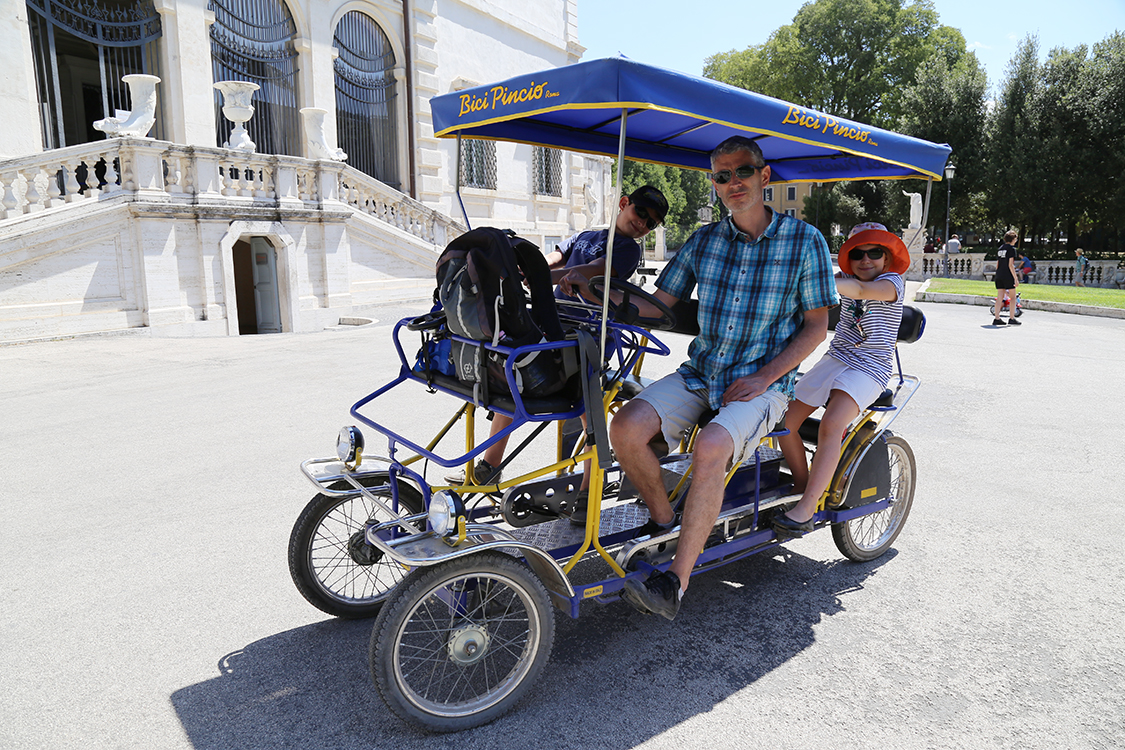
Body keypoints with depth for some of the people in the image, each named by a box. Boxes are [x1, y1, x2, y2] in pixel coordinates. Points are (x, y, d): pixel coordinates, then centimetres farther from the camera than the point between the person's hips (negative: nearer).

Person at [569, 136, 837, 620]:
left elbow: (816, 326, -1)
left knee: (711, 447, -34)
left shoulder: (804, 241, -2)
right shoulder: (704, 241, 8)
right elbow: (659, 304, 10)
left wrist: (762, 378, -13)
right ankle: (663, 521, 4)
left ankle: (674, 584, -24)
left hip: (763, 383, -4)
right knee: (627, 426, -22)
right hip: (699, 374, 4)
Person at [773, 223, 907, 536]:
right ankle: (802, 486, 10)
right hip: (835, 359, 6)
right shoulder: (846, 279, 14)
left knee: (831, 425, -30)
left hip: (869, 369, -6)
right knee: (785, 421, -9)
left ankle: (806, 509, -26)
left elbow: (861, 290, -28)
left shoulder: (892, 281, -7)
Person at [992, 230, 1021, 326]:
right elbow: (1010, 265, -13)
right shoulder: (1011, 248, -8)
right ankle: (1012, 319, 4)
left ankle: (996, 319, 5)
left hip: (999, 276, 7)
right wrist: (1016, 278, -12)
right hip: (1008, 276, -7)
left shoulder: (1000, 249, 14)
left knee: (999, 298, 7)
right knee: (1013, 297, 3)